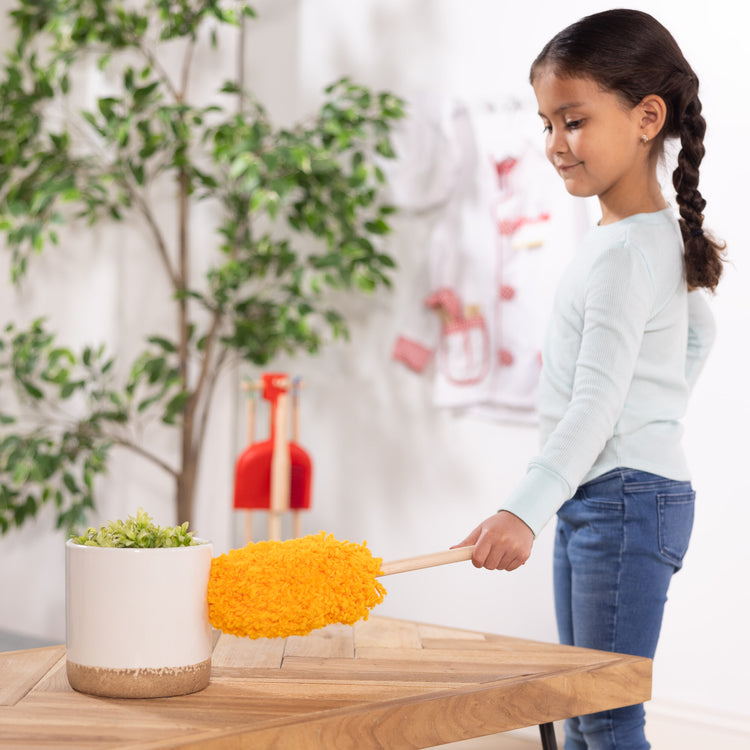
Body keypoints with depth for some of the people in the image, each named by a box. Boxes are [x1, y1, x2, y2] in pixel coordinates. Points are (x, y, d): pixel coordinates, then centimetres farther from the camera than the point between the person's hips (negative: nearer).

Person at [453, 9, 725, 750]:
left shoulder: (625, 252, -19)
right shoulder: (660, 233, 12)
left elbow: (597, 406, -27)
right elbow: (698, 333, 29)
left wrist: (525, 509, -35)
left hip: (625, 499, -10)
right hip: (590, 501, 10)